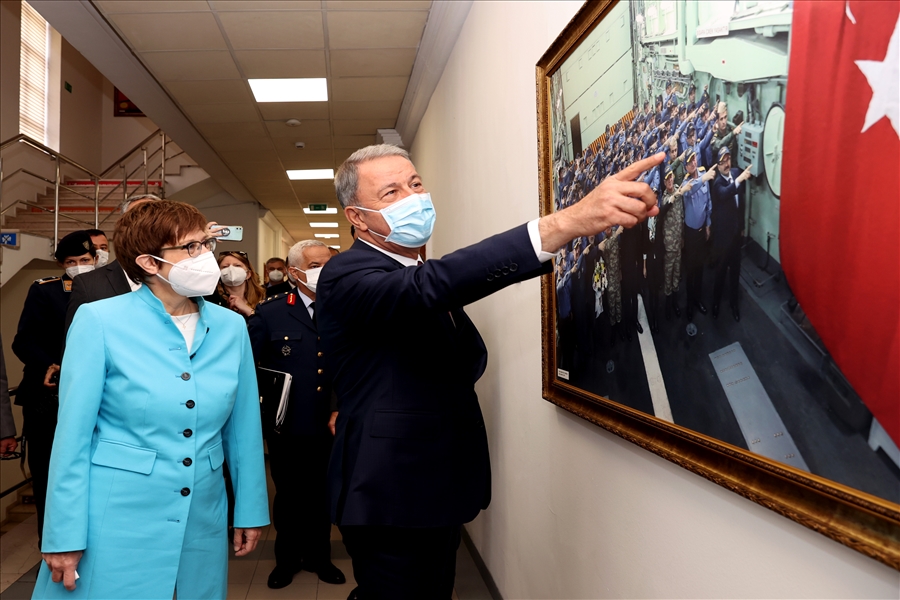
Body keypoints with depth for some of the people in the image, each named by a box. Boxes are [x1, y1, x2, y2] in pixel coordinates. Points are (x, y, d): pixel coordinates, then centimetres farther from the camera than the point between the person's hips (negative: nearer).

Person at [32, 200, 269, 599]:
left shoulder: (231, 327, -1)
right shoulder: (100, 321, -10)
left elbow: (243, 429, 4)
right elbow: (74, 435, -8)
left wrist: (250, 511, 7)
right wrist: (65, 535, -7)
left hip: (202, 519, 4)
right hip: (116, 518, -3)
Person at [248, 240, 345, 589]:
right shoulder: (270, 313, -5)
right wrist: (260, 409, -12)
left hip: (328, 426, 2)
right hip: (286, 427, -1)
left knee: (321, 496, 17)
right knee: (288, 496, 16)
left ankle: (318, 556, 38)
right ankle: (287, 558, 38)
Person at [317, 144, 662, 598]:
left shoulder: (424, 278, 11)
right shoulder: (347, 276, -18)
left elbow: (473, 357, 16)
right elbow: (429, 288, -39)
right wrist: (569, 221, -47)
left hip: (441, 489, 8)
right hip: (392, 497, -8)